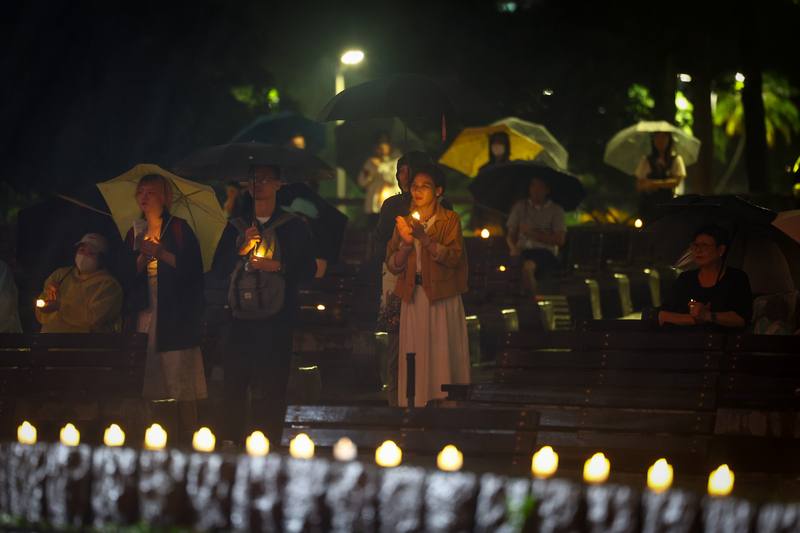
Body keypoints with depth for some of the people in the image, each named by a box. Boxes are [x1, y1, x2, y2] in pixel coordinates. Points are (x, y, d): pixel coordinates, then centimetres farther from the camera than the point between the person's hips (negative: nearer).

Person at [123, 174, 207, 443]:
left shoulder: (179, 228, 3)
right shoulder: (135, 233, 16)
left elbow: (192, 267, -6)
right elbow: (128, 274, 11)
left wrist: (161, 253, -13)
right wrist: (143, 257, -6)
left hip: (176, 315, -4)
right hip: (145, 314, 4)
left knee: (183, 386, -9)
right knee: (154, 386, 0)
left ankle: (187, 440, -6)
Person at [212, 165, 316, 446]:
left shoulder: (294, 226, 7)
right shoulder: (236, 228, 17)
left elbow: (309, 269, 2)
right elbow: (218, 269, 9)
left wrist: (278, 266, -12)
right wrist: (242, 250, -7)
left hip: (277, 318, -3)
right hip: (242, 315, 3)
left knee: (274, 384, -6)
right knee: (234, 380, -4)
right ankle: (231, 441, 1)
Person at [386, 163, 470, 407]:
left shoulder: (450, 220, 2)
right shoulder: (404, 222, 13)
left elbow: (452, 257, -12)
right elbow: (393, 265, 8)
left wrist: (423, 237, -19)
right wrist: (406, 244, -11)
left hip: (443, 297, -3)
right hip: (413, 297, 3)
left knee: (443, 356, -5)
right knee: (415, 357, 0)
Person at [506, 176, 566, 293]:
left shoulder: (556, 210, 7)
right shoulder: (520, 207, 18)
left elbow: (560, 240, -2)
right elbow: (510, 235, 17)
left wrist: (532, 233, -7)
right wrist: (513, 248, -6)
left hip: (545, 253, -3)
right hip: (523, 252, 3)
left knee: (528, 266, -38)